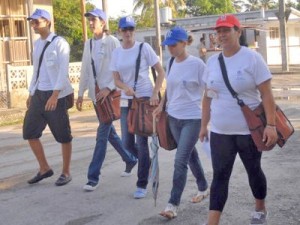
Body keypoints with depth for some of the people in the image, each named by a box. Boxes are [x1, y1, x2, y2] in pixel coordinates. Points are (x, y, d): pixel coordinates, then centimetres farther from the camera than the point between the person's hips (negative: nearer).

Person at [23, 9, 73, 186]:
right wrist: (31, 94, 19)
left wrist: (55, 95, -25)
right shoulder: (37, 43, 14)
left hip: (56, 95, -8)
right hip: (39, 94, 8)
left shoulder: (59, 43, -9)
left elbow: (63, 71, -17)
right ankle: (44, 168, 22)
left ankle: (66, 173, 15)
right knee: (30, 132, 8)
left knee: (63, 135, 2)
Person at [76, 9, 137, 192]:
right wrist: (81, 94, 12)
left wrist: (108, 88, -20)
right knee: (109, 132, 15)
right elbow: (85, 70, 13)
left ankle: (93, 177, -4)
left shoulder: (113, 42, -9)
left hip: (111, 93, -7)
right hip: (96, 94, 7)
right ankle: (130, 160, 35)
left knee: (102, 134, -8)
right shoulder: (88, 44, 9)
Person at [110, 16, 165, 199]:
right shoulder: (117, 52, 6)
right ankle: (148, 164, 36)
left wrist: (155, 93, -16)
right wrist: (125, 87, -17)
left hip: (146, 99, -5)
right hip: (126, 101, 5)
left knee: (141, 142, -6)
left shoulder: (144, 48, -7)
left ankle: (142, 185, 4)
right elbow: (117, 80, 5)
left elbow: (161, 72, -5)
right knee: (127, 143, 6)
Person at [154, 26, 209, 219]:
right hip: (174, 117, 7)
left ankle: (173, 204, -2)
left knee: (180, 161, -9)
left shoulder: (197, 64, -13)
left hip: (192, 118, -6)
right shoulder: (171, 63, 5)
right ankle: (204, 188, 38)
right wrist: (161, 106, 8)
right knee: (190, 155, 19)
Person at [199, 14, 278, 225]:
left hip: (249, 130, -3)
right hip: (220, 132, 3)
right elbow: (208, 96, 12)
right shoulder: (212, 61, 5)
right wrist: (204, 124, 11)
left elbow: (266, 94, -13)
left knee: (253, 171, 15)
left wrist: (271, 124, -19)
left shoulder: (252, 58, -10)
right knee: (220, 176, 1)